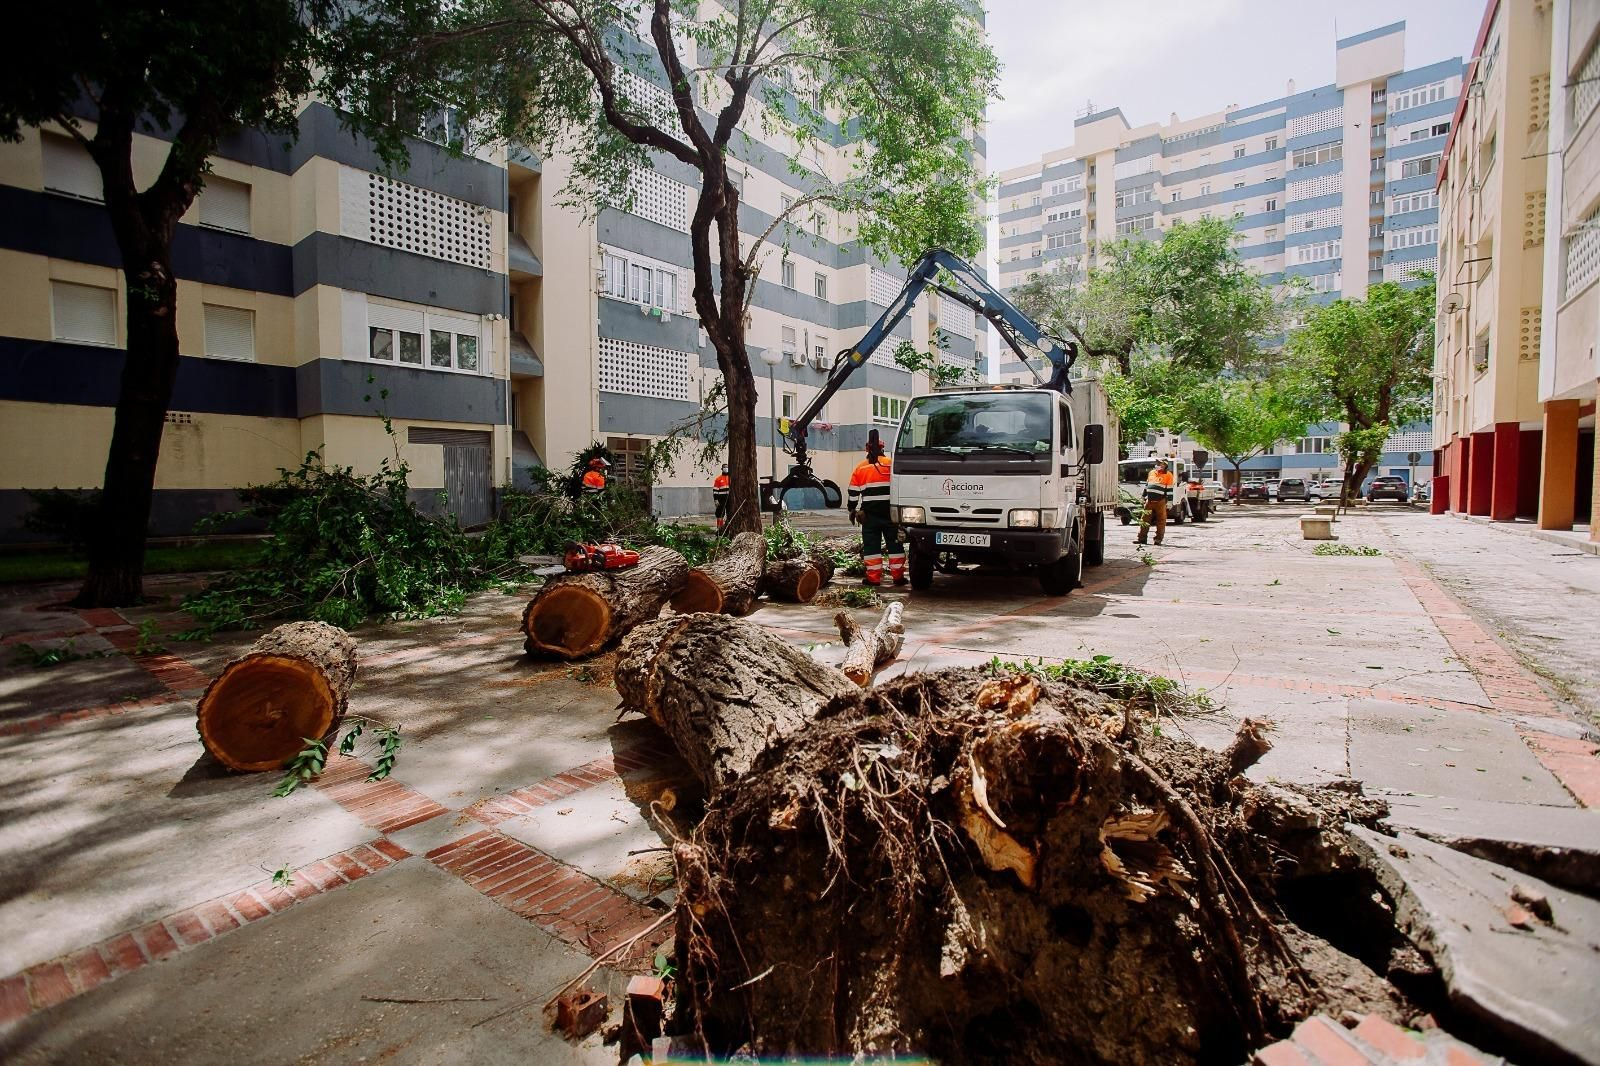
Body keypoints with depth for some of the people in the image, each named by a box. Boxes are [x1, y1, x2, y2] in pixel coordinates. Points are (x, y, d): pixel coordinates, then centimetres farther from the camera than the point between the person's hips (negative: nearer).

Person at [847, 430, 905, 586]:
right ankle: (898, 576, 8)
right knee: (894, 544, 7)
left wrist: (852, 510, 16)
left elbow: (853, 493, 5)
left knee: (871, 545, 4)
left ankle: (873, 577, 2)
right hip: (890, 512, 0)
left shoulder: (860, 468, 5)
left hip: (869, 514, 0)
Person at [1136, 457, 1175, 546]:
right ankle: (1142, 538, 6)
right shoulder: (1151, 473, 14)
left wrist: (1169, 502, -9)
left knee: (1160, 521, 1)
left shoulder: (1168, 475, -3)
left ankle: (1158, 539, 6)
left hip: (1160, 502, -5)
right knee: (1144, 519, 3)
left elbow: (1170, 490, -5)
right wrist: (1144, 497, 19)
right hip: (1149, 501, 5)